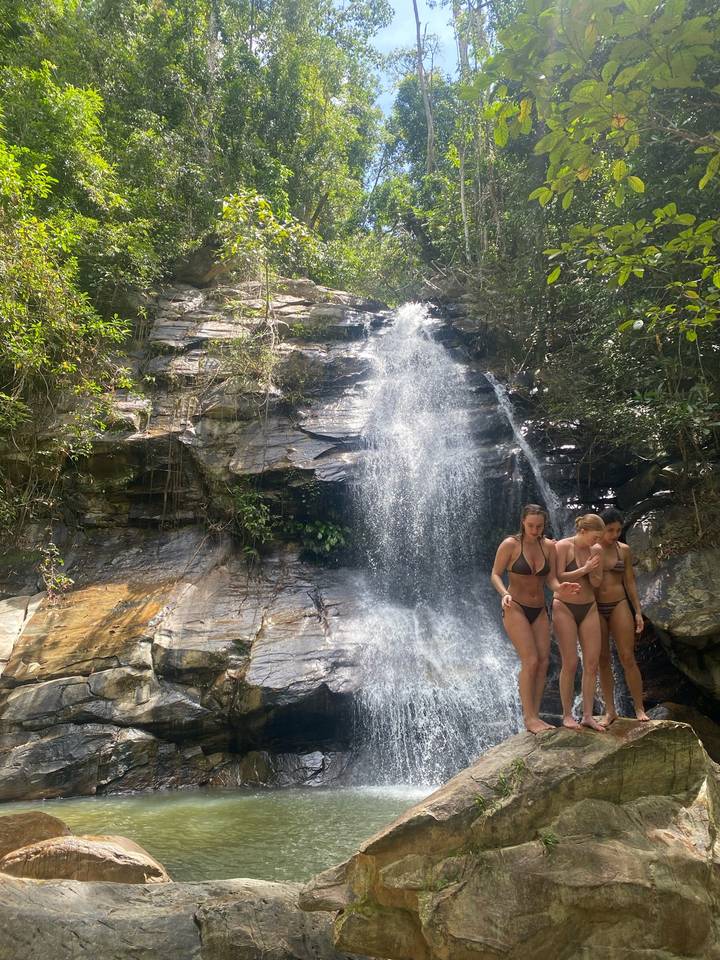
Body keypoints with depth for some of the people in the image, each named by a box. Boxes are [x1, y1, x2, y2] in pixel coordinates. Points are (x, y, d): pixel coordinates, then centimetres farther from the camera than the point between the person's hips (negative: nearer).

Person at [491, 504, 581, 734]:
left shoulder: (549, 546, 2)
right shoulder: (510, 544, -10)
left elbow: (551, 577, 0)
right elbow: (495, 574, -8)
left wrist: (559, 588, -22)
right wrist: (504, 594, -26)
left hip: (539, 610, 5)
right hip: (516, 609, -5)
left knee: (543, 662, 0)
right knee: (530, 661, -13)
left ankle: (535, 716, 8)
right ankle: (529, 718, -5)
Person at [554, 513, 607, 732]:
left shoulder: (596, 550, 4)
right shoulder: (563, 546, -10)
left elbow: (596, 583, 3)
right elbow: (558, 578, -15)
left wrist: (592, 571, -18)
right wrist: (584, 569, -19)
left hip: (589, 609, 5)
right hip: (565, 607, -5)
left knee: (592, 664, 2)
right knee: (570, 664, -4)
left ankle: (588, 715, 10)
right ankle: (567, 715, 8)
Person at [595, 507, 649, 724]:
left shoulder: (623, 550, 4)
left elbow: (630, 582, 8)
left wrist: (638, 612, 4)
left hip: (619, 605, 1)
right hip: (595, 608, -1)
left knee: (627, 658, -2)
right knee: (603, 661, 4)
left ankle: (639, 708, 8)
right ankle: (610, 710, 12)